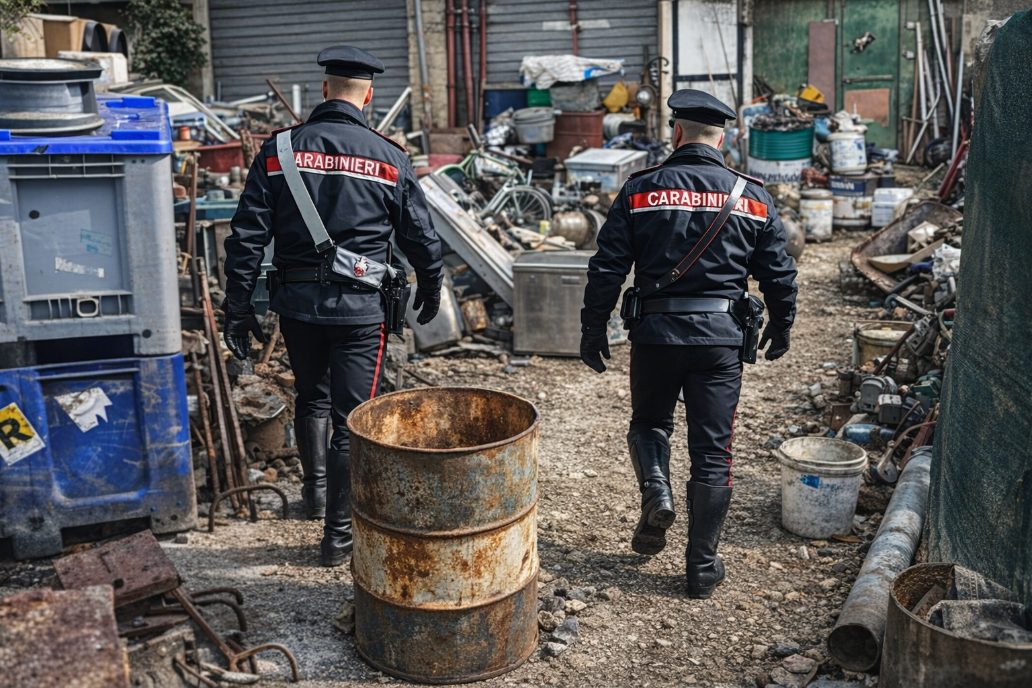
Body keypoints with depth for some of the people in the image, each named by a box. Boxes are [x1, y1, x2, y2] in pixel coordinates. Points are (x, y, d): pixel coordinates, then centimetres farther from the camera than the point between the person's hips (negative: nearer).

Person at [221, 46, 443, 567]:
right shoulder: (388, 157, -4)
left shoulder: (279, 151, -1)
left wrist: (237, 308, 3)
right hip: (360, 308, -2)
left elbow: (247, 236, -3)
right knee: (352, 419, 5)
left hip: (297, 303, 2)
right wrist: (430, 289, 21)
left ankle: (316, 491, 41)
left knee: (311, 398, 26)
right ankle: (340, 535, 13)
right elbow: (420, 237, 3)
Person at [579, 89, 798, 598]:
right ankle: (702, 567, 15)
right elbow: (779, 275, 8)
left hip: (656, 332, -1)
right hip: (720, 337, 1)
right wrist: (781, 328, 24)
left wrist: (593, 331, 7)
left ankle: (656, 490, -3)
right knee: (712, 452, 8)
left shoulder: (640, 190, -2)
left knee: (648, 421, 25)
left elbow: (607, 269, -3)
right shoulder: (753, 198, 3)